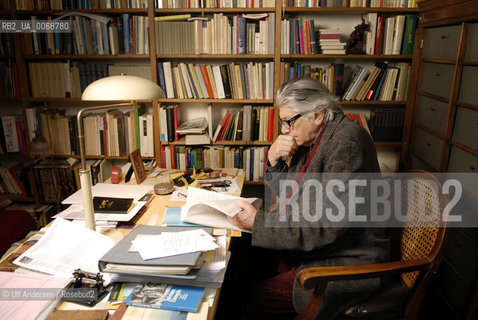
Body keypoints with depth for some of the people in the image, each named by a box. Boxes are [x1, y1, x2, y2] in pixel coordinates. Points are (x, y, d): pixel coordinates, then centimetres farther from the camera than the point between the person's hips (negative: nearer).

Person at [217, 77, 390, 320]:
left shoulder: (347, 142, -23)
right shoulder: (311, 138, 4)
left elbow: (326, 226, -28)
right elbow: (291, 195, 12)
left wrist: (258, 223, -24)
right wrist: (274, 160, -7)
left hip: (346, 261, -8)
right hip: (309, 247, 9)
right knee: (238, 255, 4)